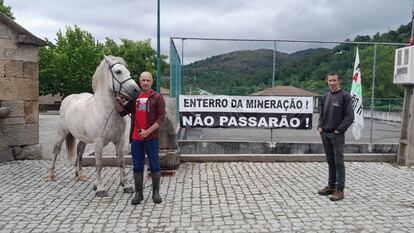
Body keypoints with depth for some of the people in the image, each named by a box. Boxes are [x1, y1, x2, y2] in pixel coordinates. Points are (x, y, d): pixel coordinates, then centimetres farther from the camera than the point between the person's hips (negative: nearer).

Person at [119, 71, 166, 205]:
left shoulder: (157, 97, -1)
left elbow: (161, 118, -9)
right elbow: (122, 112, 15)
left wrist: (148, 131, -18)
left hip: (152, 138, -3)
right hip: (136, 138, 4)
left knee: (154, 166, 5)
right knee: (137, 166, 9)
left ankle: (156, 193, 18)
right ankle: (138, 193, 20)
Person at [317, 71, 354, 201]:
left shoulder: (345, 96, -6)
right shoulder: (325, 96, 13)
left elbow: (350, 116, -10)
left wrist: (339, 130, -14)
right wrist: (320, 126, 6)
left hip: (337, 135, -6)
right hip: (325, 134, 6)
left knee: (338, 162, -2)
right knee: (330, 161, 13)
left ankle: (339, 190, 5)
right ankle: (331, 186, 23)